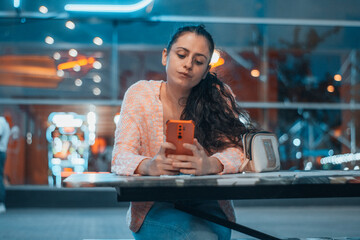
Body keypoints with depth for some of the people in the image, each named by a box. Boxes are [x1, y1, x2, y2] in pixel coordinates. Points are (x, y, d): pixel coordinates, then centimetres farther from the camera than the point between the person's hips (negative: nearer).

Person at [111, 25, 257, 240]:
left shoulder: (220, 96, 2)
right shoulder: (140, 94, 0)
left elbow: (234, 152, -8)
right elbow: (121, 157, -9)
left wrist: (210, 164, -32)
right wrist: (148, 165, -33)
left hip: (208, 206, 2)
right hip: (156, 208, -2)